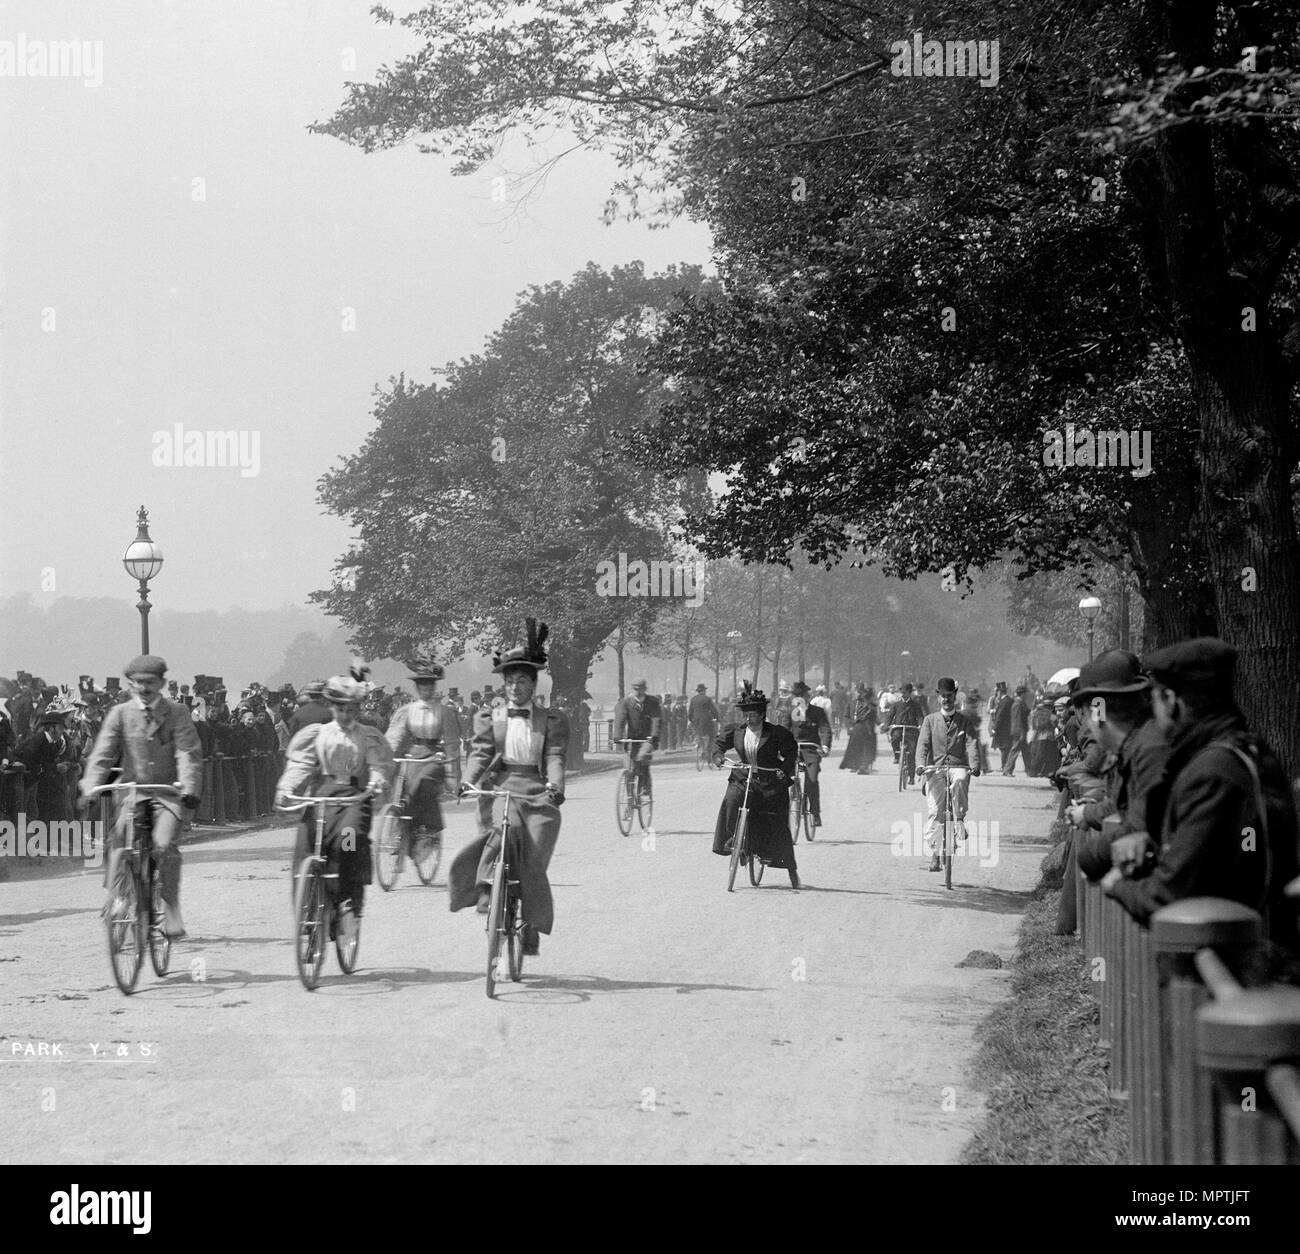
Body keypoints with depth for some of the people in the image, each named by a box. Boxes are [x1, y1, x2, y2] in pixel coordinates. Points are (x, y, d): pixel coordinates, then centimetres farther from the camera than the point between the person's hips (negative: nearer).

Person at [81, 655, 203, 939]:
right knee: (120, 835, -25)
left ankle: (171, 910, -12)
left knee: (165, 844, -21)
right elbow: (102, 753, -1)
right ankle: (115, 897, -22)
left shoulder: (177, 714, 1)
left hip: (169, 792, -2)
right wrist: (90, 787, -18)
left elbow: (187, 754, -8)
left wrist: (189, 789, -25)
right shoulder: (120, 714, 5)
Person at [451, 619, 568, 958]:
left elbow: (555, 756, -1)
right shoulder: (489, 717, 15)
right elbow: (480, 753, 2)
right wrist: (469, 781, -18)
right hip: (500, 787, 0)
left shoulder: (551, 720, 13)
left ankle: (531, 927, 4)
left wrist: (555, 785, -21)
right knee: (504, 828, -34)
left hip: (538, 793, 0)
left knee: (534, 861, -9)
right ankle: (486, 888, -27)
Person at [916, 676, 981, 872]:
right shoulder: (931, 720, 12)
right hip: (936, 768, 1)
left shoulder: (964, 721, 11)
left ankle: (959, 821, -24)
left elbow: (971, 743, -2)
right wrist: (920, 764, -18)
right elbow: (923, 743, 1)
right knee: (933, 811, -10)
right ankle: (934, 853, -4)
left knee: (959, 782, -37)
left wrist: (974, 765, -21)